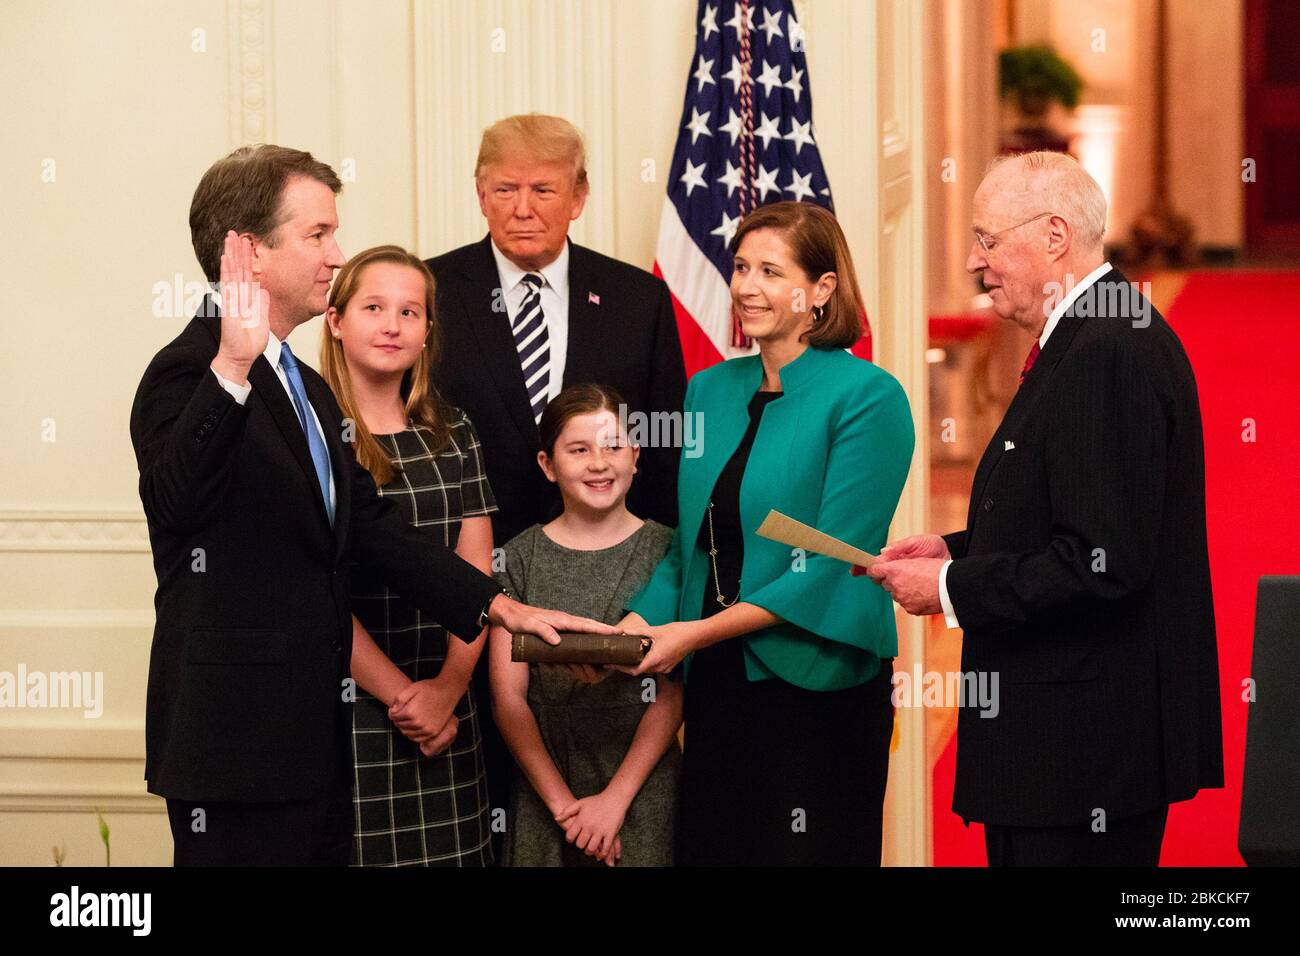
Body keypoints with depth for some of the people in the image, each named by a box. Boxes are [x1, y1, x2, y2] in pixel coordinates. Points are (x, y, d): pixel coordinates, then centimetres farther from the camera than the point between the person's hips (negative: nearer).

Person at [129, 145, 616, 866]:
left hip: (313, 741, 10)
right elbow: (179, 499, -34)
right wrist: (233, 367, -47)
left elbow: (368, 527, 14)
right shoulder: (188, 374, -14)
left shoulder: (308, 390, 18)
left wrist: (500, 607, 5)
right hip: (237, 745, -9)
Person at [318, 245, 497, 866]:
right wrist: (401, 695, -11)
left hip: (445, 715, 4)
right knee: (361, 851, -2)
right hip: (343, 712, -4)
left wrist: (447, 687, -8)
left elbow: (476, 575, 7)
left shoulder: (452, 433, 10)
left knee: (448, 853, 3)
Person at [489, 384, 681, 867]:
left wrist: (616, 798, -12)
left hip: (643, 786, -1)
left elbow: (674, 694, -5)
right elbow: (509, 697, -2)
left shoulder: (666, 551, -1)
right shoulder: (520, 559, 2)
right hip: (543, 783, 1)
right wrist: (561, 801, -10)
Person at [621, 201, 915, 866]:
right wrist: (634, 625, -6)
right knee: (708, 848, 9)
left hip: (815, 687, -6)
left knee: (807, 854, 1)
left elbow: (832, 566, -14)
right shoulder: (710, 390, 11)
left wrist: (696, 633, -18)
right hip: (716, 686, 6)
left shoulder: (867, 398, -9)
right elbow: (688, 546, 13)